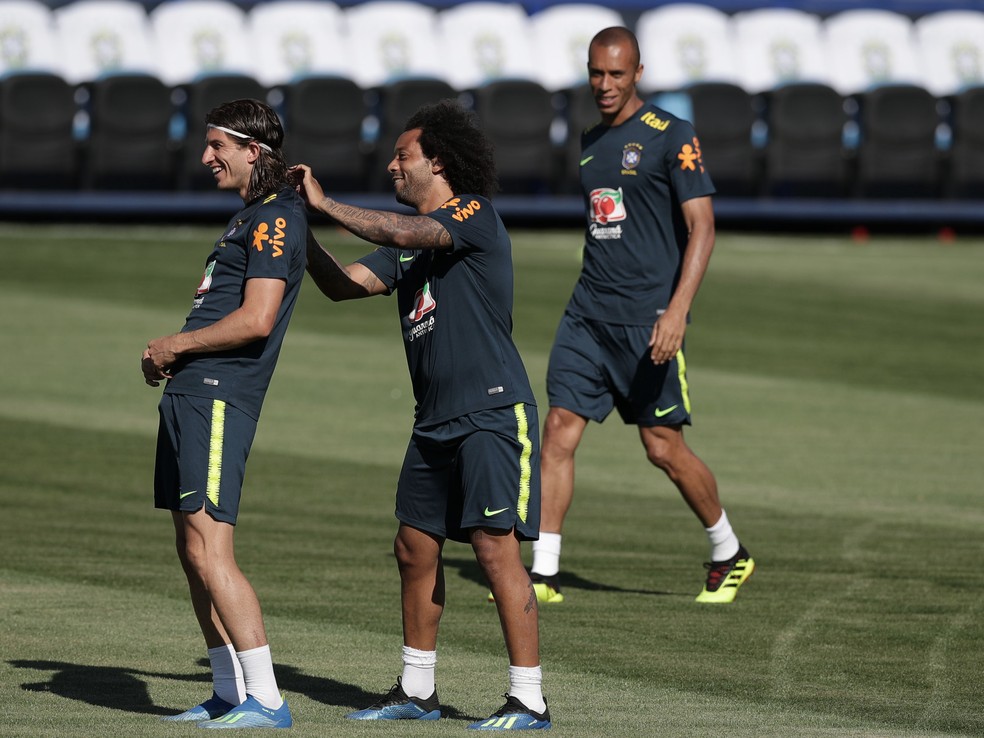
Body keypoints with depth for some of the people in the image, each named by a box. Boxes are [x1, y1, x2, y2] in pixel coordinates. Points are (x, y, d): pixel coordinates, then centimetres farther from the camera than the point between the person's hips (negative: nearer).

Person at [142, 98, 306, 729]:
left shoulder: (276, 217, -11)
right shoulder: (252, 217, 21)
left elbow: (256, 320, -20)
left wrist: (175, 347, -9)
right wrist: (171, 358, 12)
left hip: (219, 395, -11)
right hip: (192, 393, 11)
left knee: (210, 551, -15)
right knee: (192, 549, 12)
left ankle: (266, 700, -15)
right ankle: (231, 694, 18)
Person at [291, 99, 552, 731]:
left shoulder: (475, 215, -9)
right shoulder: (408, 239, 17)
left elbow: (404, 233, -26)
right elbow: (344, 284, 15)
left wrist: (326, 204, -17)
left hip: (493, 411, -9)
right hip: (436, 419, 9)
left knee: (497, 548, -12)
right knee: (416, 548, 12)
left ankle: (529, 702, -9)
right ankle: (417, 691, 25)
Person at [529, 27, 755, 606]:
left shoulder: (672, 137, -7)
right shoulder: (591, 142, 14)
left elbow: (702, 228, -12)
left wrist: (677, 309, -23)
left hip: (648, 318, -6)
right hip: (588, 316, 6)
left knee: (664, 447, -1)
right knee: (559, 430, -4)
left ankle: (730, 554, 20)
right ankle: (545, 574, -2)